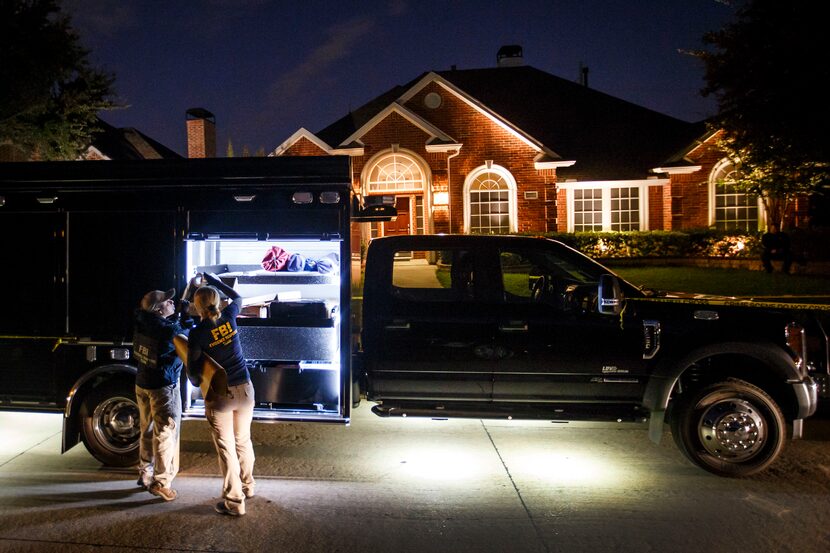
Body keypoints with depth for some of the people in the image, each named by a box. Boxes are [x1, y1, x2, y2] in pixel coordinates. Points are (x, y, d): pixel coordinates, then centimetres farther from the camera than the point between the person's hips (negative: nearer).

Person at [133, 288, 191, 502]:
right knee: (166, 434, 3)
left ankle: (145, 474, 35)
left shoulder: (142, 322, -4)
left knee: (147, 431, 21)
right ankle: (162, 482, 9)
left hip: (142, 385, 8)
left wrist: (178, 313, 1)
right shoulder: (169, 331, -25)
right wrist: (186, 316, -2)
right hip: (163, 388, -8)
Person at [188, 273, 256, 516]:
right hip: (244, 390, 5)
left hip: (219, 395, -4)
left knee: (226, 447, 6)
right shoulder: (229, 317, -3)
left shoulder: (198, 333, -14)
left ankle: (234, 501, 14)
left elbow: (192, 370, -10)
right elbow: (237, 297, 21)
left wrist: (198, 383, 12)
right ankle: (248, 486, 38)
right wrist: (213, 279, 27)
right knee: (243, 441, 21)